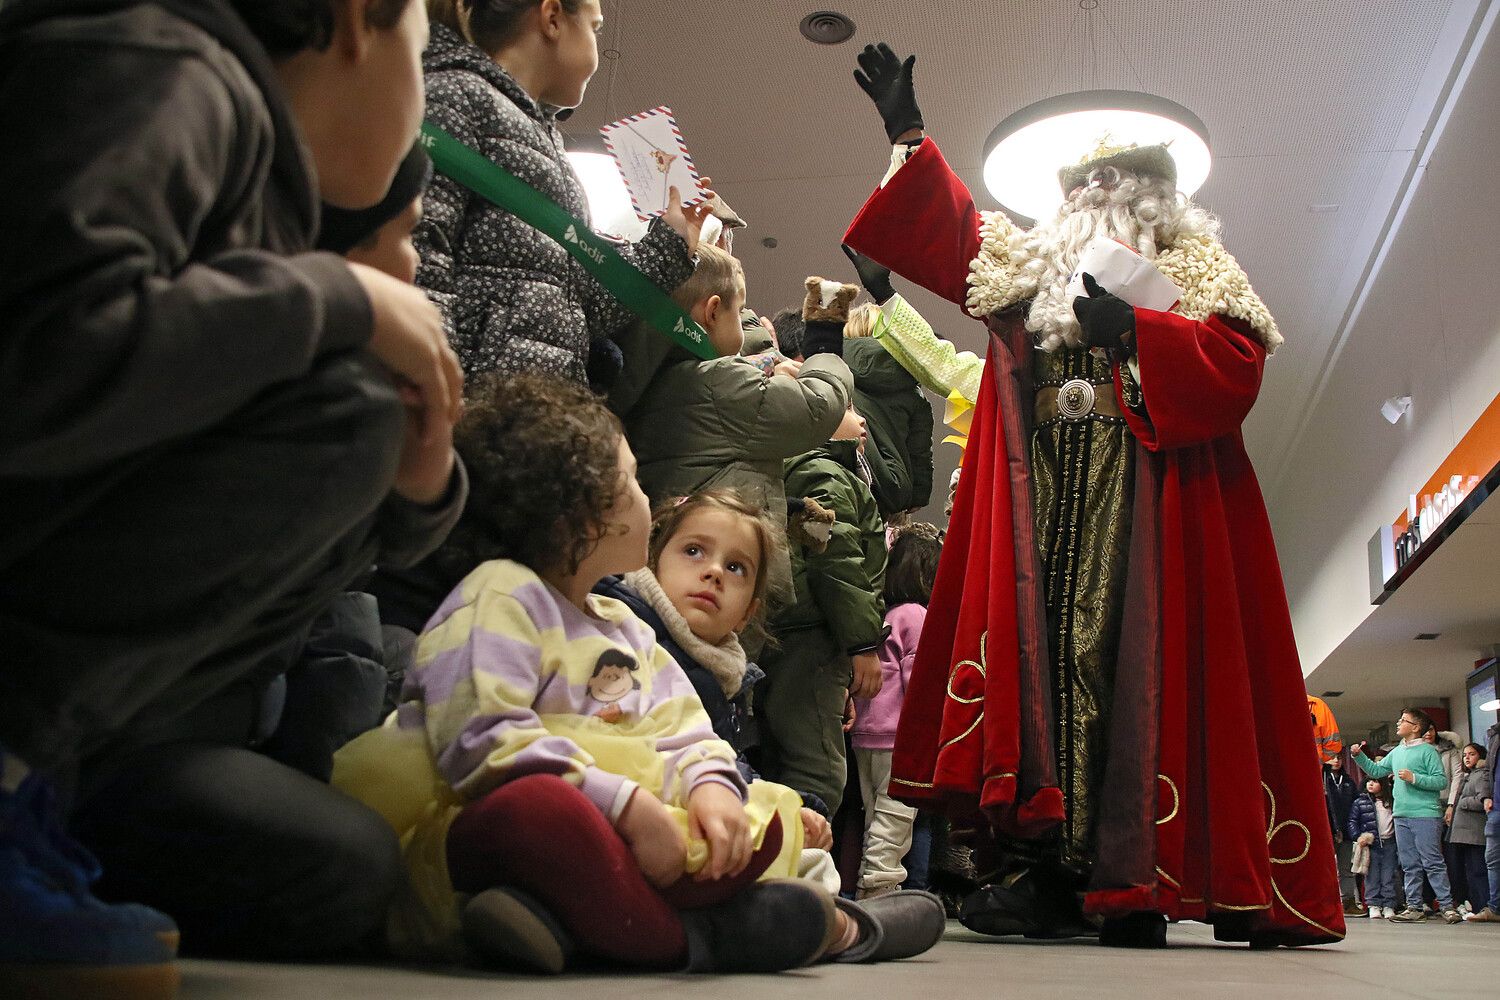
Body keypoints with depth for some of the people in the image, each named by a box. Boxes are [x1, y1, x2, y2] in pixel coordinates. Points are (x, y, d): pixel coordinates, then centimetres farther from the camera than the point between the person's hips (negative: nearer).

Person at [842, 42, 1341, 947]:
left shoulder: (1198, 276, 13)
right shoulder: (1025, 267, 25)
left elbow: (1238, 366, -2)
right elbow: (949, 232, 29)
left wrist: (1136, 329, -12)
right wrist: (910, 134, 26)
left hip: (1148, 509, -3)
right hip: (1040, 503, 4)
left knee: (1137, 665, -11)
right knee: (1041, 653, -7)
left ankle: (1131, 879, -10)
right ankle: (1038, 862, -8)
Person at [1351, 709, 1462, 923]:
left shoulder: (1427, 750, -5)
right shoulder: (1396, 752, 17)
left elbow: (1442, 781, -11)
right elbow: (1376, 770, 25)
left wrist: (1414, 778, -18)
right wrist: (1359, 756, 14)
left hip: (1425, 815, -7)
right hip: (1401, 816, 7)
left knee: (1432, 862, -7)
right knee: (1410, 865, 8)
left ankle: (1447, 906, -3)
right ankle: (1414, 908, 12)